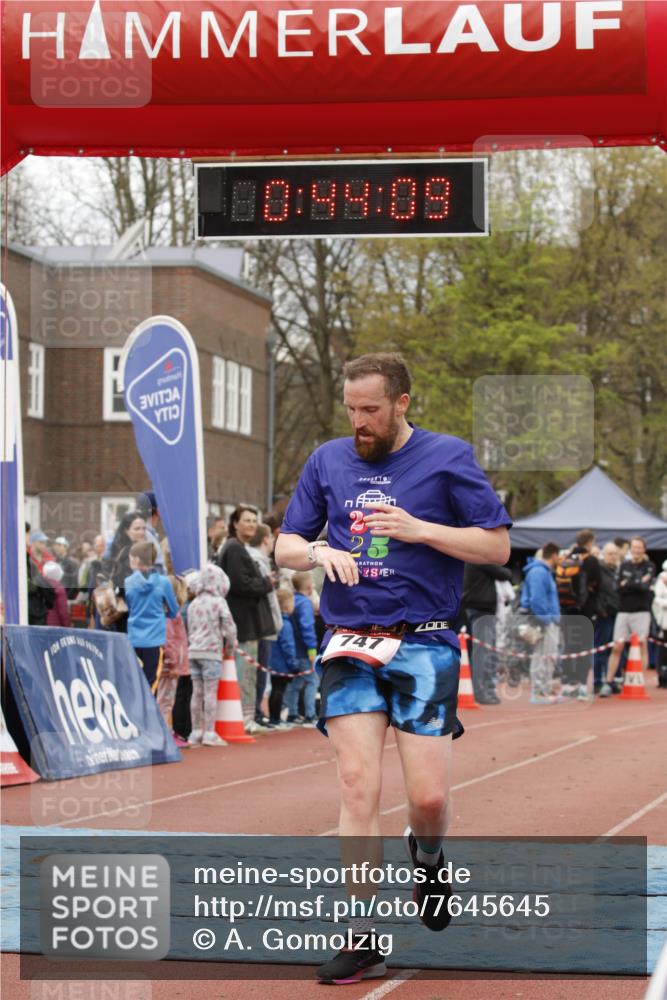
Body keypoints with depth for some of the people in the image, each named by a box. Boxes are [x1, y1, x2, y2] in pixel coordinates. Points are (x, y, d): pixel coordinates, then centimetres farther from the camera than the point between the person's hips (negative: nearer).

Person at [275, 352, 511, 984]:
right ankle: (360, 939, -4)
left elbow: (497, 546, -1)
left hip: (424, 646, -2)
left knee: (428, 799, -7)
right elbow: (284, 547, 16)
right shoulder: (327, 461, 11)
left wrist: (418, 529, -12)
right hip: (350, 647, 2)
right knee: (358, 788, -9)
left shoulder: (449, 458, 1)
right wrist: (318, 552, -7)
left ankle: (426, 855, 30)